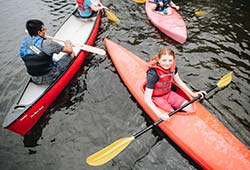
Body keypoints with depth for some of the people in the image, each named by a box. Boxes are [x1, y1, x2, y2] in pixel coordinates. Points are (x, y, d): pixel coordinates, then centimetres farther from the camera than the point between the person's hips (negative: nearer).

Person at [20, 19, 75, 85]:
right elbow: (69, 50, -12)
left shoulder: (24, 42, -1)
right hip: (50, 78, -7)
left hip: (35, 80, 8)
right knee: (71, 54, 2)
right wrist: (68, 43, 13)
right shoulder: (46, 43, -20)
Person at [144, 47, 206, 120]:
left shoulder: (172, 67, -10)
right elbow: (147, 98, -31)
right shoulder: (153, 73, -31)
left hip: (169, 93, 6)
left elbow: (179, 81, 11)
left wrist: (192, 93, 6)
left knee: (189, 107, -4)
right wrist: (159, 114, -39)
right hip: (157, 98, -6)